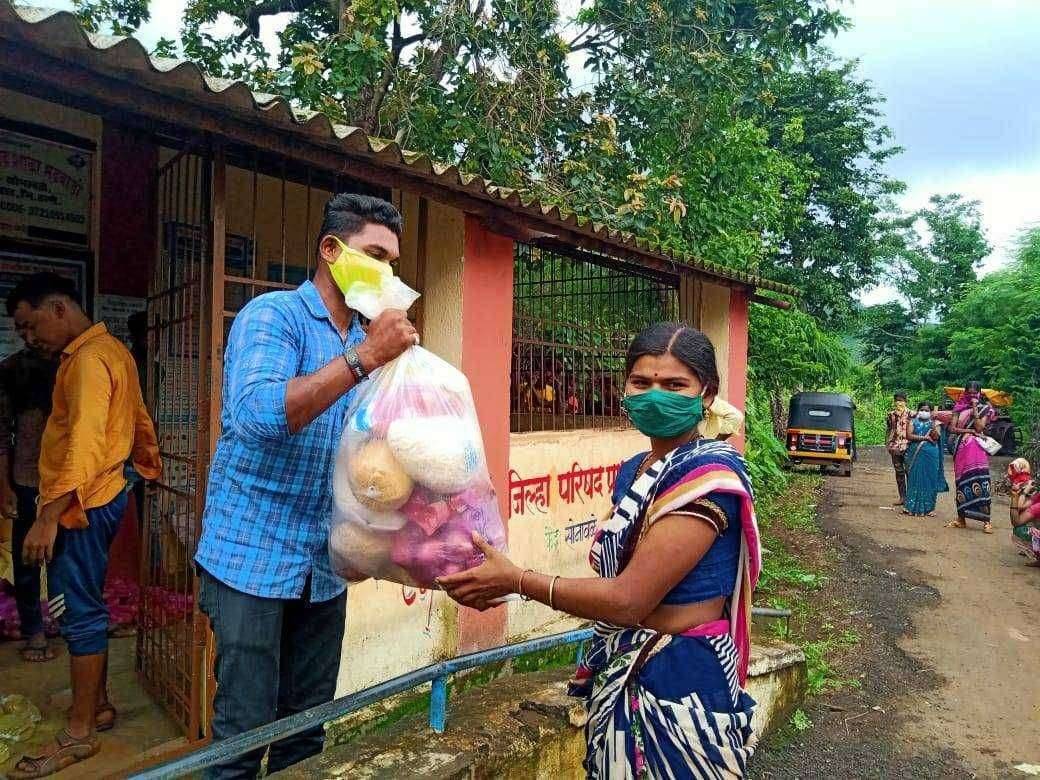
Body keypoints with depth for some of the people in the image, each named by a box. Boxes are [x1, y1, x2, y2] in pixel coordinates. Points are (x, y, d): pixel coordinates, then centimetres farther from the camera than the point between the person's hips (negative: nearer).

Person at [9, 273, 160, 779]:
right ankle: (96, 704, 28)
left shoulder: (89, 359, -16)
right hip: (96, 499, 10)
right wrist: (149, 468, 34)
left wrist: (49, 516, -28)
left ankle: (80, 733, 7)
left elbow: (85, 443, -26)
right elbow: (140, 421, 23)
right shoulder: (110, 350, 15)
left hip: (81, 506, -10)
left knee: (80, 613, -3)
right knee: (84, 609, 17)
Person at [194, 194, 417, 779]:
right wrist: (364, 357, -27)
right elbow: (259, 414, -28)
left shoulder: (366, 341, 10)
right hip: (253, 555, -6)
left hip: (325, 565, 6)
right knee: (245, 729, 3)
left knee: (308, 728, 16)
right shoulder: (273, 315, -10)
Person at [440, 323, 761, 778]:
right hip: (621, 674, 8)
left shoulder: (709, 473, -21)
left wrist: (517, 580, -16)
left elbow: (628, 599, -23)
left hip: (680, 680, -7)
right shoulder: (633, 470, 5)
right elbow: (616, 576, 7)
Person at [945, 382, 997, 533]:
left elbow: (979, 427, -8)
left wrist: (974, 408, -8)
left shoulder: (985, 409, 6)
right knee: (962, 481, 4)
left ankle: (986, 521, -9)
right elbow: (952, 428, 4)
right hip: (961, 447, 3)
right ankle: (961, 519, 10)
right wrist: (969, 431, -8)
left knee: (979, 481, -12)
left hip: (977, 448, -2)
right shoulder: (959, 408, 11)